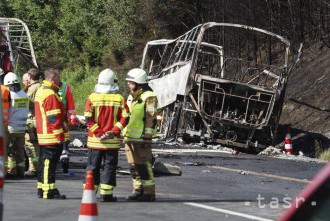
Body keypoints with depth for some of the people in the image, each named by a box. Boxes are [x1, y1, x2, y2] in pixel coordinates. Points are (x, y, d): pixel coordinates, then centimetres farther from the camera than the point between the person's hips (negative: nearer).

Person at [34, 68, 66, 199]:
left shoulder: (40, 91, 16)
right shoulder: (51, 95, -18)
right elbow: (53, 118, -21)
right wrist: (59, 136, -19)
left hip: (43, 135, 10)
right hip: (52, 137, -10)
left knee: (44, 162, 14)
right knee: (50, 162, -8)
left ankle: (42, 189, 20)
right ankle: (48, 190, -8)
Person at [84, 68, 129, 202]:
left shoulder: (92, 98, -3)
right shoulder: (119, 99, -2)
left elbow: (88, 119, -10)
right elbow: (125, 118, -8)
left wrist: (98, 132, -8)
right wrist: (113, 131, -9)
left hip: (95, 140, 0)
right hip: (113, 141, 0)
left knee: (93, 166, 10)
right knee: (109, 166, 5)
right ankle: (106, 194, 3)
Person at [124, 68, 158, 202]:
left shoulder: (149, 97, -10)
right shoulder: (131, 97, 19)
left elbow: (151, 118, -15)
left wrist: (147, 137, -18)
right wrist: (125, 134, 22)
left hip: (141, 137, -9)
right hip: (129, 137, 9)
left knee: (143, 165, -8)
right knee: (133, 165, 11)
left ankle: (149, 193, -5)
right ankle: (138, 190, 18)